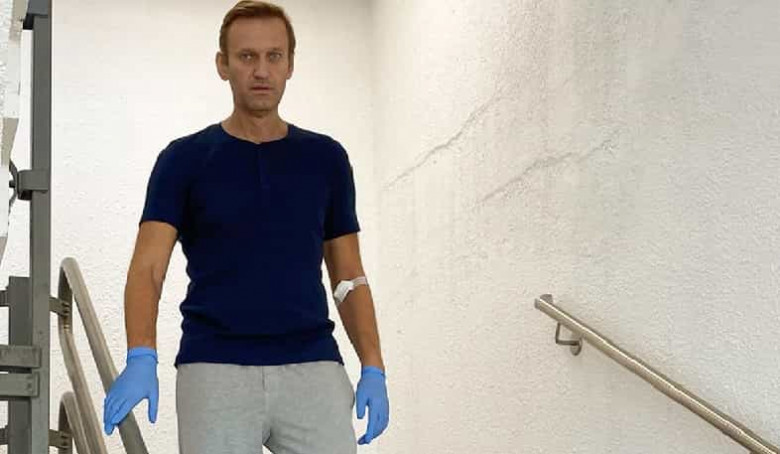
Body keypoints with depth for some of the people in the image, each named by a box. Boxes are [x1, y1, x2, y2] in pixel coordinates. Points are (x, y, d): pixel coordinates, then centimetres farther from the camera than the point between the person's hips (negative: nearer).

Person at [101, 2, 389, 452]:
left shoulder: (326, 158, 10)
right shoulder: (185, 159, 3)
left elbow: (349, 276, 12)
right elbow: (148, 267, -6)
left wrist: (373, 368, 1)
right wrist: (142, 359, -23)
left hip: (313, 369, 2)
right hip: (214, 372, -2)